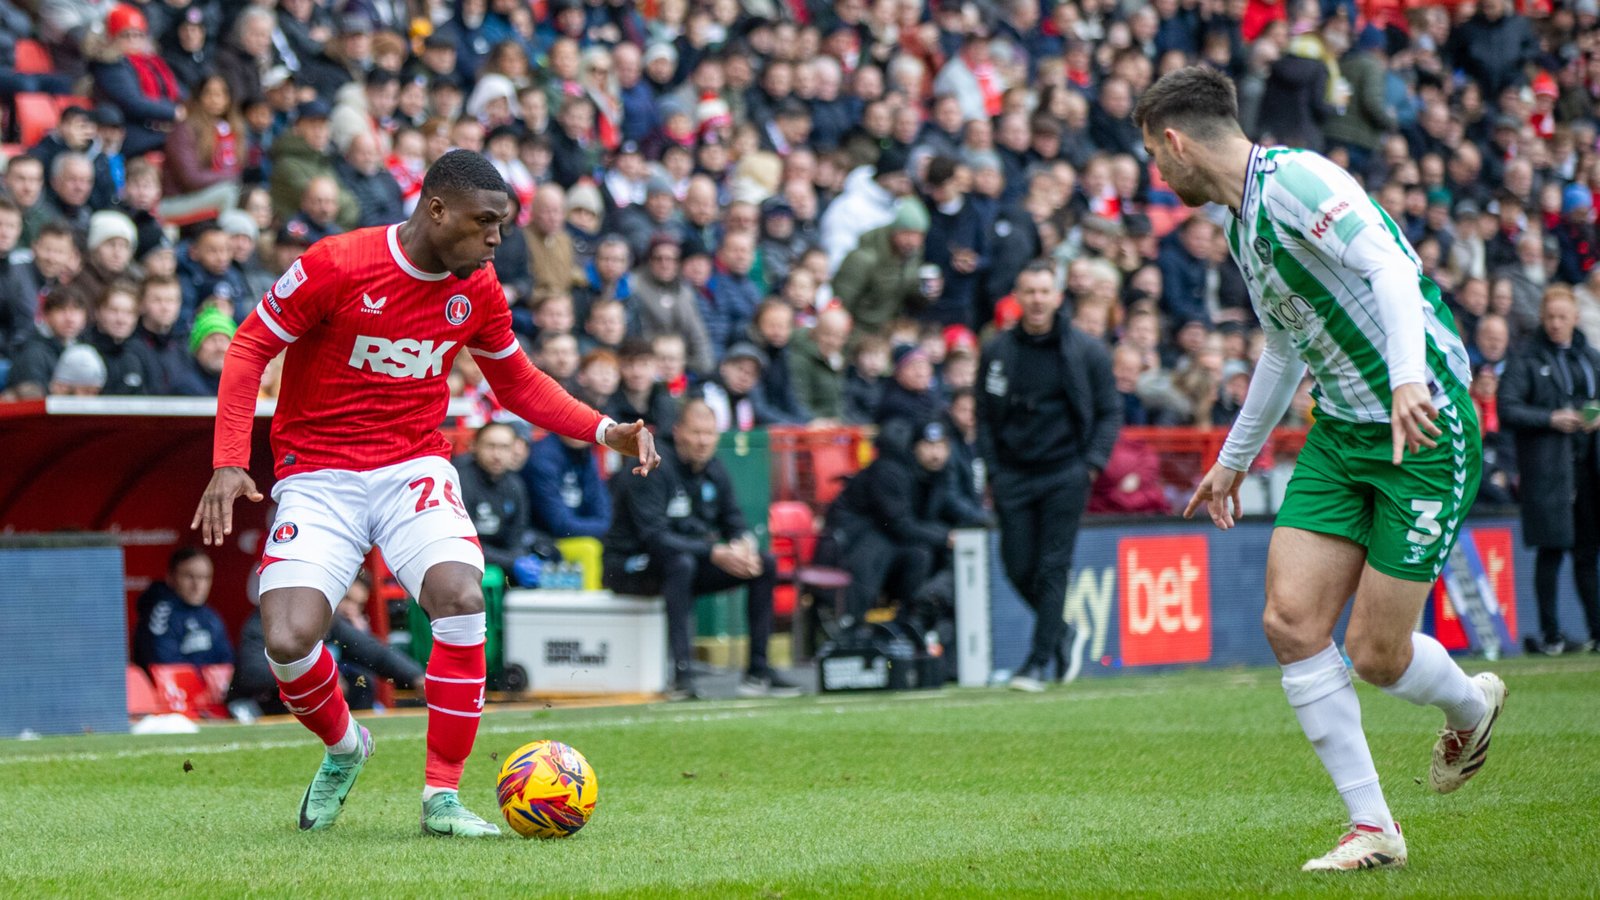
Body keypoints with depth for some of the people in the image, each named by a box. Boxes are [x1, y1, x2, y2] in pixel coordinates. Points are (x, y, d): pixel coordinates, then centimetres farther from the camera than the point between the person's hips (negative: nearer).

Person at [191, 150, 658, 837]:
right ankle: (343, 748, 17)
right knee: (288, 643, -20)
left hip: (415, 468, 3)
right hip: (318, 477, -3)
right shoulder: (337, 266, -14)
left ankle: (442, 799, -12)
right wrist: (230, 462, -16)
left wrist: (604, 432, 4)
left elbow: (516, 382, 17)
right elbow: (250, 347, -6)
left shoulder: (478, 290, 2)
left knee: (462, 601, -26)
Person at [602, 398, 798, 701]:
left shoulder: (713, 469, 5)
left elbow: (734, 522, 10)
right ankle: (682, 674, -43)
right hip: (631, 568, -8)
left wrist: (743, 545, -16)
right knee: (682, 563, -40)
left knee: (765, 564, -4)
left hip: (689, 562, 8)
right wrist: (714, 553, -32)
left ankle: (758, 670, -4)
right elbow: (654, 537, -27)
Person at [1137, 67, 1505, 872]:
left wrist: (1408, 377, -44)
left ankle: (1470, 706, 30)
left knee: (1375, 653, -5)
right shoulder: (1243, 223, 15)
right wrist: (1233, 459, 38)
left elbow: (1391, 265, -30)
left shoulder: (1293, 178, -16)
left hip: (1423, 426, -9)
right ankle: (1372, 828, 3)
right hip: (1342, 433, 9)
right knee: (1290, 622, -6)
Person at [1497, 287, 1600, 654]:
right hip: (1547, 469, -4)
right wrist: (1551, 419, -16)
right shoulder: (1526, 360, 1)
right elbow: (1506, 408, -7)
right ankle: (1550, 634, 1)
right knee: (1551, 551, -5)